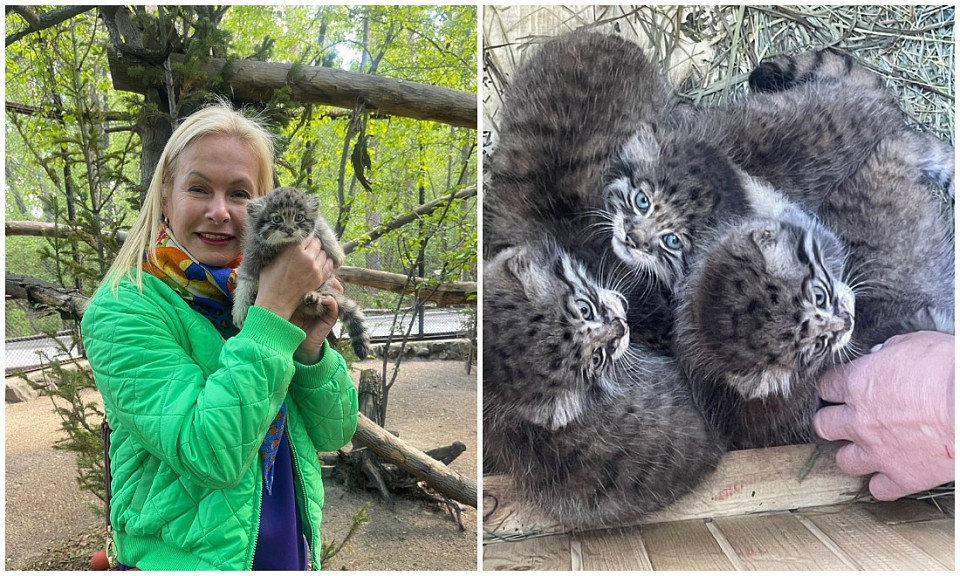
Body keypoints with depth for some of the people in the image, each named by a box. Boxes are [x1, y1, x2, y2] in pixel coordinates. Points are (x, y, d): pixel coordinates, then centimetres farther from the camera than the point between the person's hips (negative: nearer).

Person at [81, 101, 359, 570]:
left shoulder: (260, 289, -4)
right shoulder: (121, 308, -17)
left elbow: (334, 433, -3)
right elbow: (211, 454, -28)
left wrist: (310, 345, -19)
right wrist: (274, 309, -28)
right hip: (184, 557, -5)